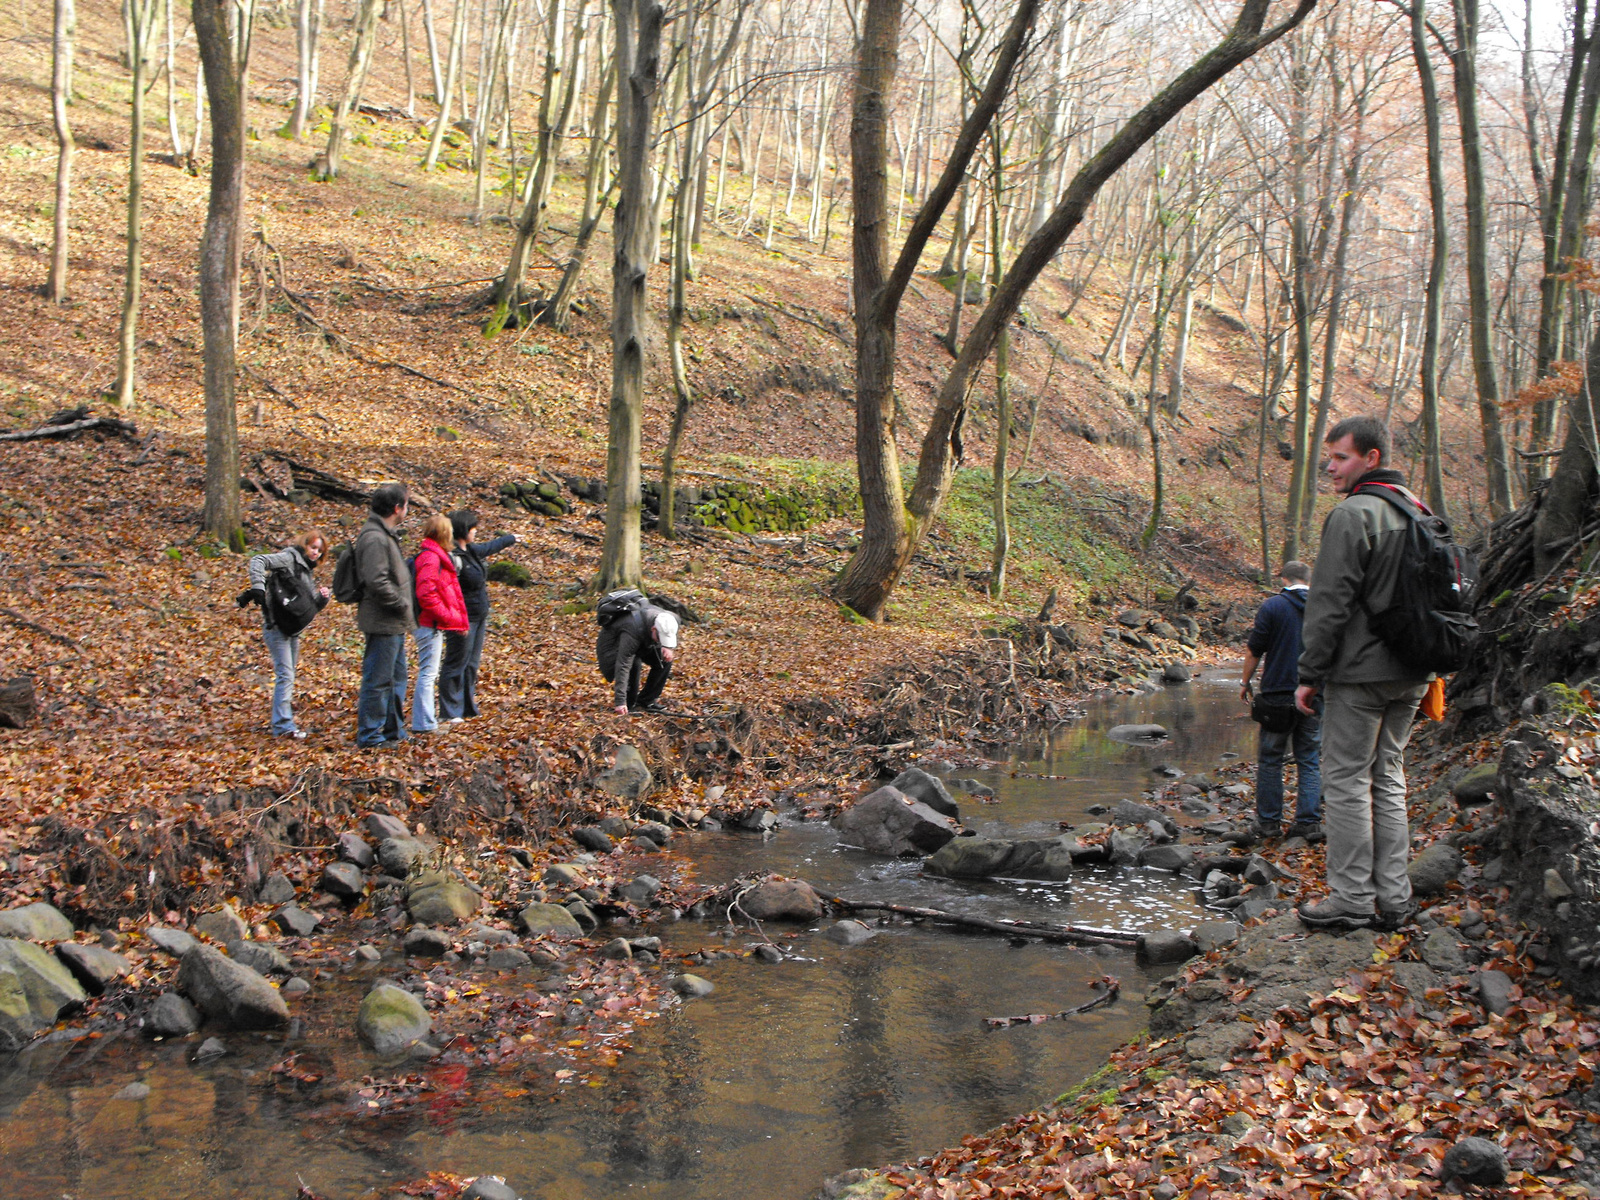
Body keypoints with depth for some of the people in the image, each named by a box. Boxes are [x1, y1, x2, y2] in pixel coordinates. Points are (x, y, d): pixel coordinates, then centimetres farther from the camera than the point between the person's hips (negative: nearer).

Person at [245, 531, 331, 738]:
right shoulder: (289, 558, -8)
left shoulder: (307, 570, 18)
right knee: (285, 675, -13)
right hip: (277, 626, -9)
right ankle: (283, 725, -15)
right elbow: (258, 561, -23)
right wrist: (258, 588, -35)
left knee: (289, 674, 18)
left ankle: (284, 713, 31)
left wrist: (322, 599, -2)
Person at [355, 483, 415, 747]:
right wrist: (403, 606, -17)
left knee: (396, 678, 18)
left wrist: (406, 610, 14)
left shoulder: (386, 534, 15)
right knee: (378, 680, -3)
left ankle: (393, 729, 28)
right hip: (382, 623, -11)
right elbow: (377, 582, -27)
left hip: (394, 624, 11)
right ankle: (369, 734, 4)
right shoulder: (374, 538, -19)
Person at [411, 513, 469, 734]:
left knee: (429, 673, 16)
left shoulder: (437, 556, 16)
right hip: (430, 626, -11)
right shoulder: (430, 558, -16)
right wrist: (447, 616, -19)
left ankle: (426, 720, 24)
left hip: (434, 625, 11)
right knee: (428, 673, -6)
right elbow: (426, 593, -25)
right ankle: (424, 723, -3)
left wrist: (456, 618, 13)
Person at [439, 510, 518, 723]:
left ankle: (468, 707, 25)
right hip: (463, 619, -10)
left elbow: (490, 547, 31)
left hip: (478, 618, 10)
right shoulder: (453, 557, -22)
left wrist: (511, 538, 47)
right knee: (457, 664, -4)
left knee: (471, 664, 16)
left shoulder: (471, 551, 9)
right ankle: (449, 712, 2)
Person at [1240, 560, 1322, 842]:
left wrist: (1245, 682, 9)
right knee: (1309, 760, 8)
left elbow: (1253, 651, -4)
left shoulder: (1272, 606, -5)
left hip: (1278, 695, -3)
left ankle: (1269, 821, 9)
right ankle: (1309, 822, 5)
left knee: (1270, 759, 7)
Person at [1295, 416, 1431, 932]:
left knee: (1346, 780, -1)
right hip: (1410, 675, 8)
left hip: (1360, 673, -8)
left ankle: (1352, 899, 2)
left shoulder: (1352, 514, -14)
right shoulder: (1419, 512, 13)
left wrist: (1309, 673, -10)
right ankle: (1394, 898, 15)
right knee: (1388, 778, 14)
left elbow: (1330, 603, -16)